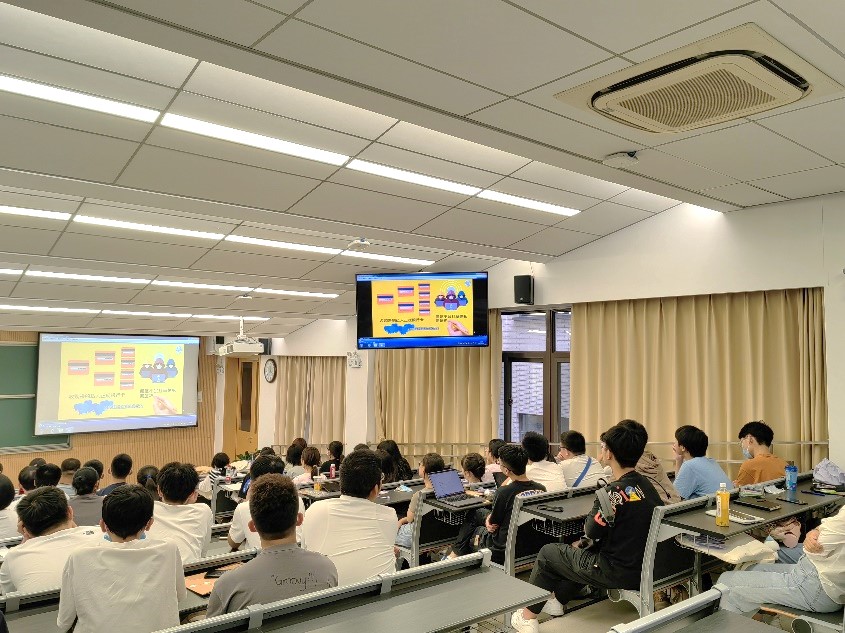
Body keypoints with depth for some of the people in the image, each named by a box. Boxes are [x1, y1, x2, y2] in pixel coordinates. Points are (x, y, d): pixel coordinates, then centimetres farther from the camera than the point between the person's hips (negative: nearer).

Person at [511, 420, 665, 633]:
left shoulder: (615, 492, -26)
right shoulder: (647, 485, 0)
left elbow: (591, 531, -13)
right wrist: (585, 542, 12)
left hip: (618, 573, -8)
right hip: (642, 568, 8)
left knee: (547, 553, 11)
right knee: (585, 549, 33)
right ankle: (558, 600, 40)